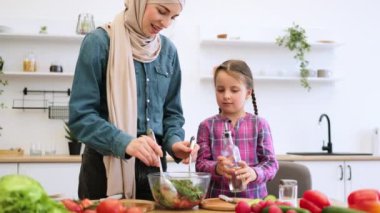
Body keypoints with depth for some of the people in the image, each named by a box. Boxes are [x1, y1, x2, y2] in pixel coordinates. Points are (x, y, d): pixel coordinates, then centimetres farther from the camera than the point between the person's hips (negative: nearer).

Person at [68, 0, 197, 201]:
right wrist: (124, 142, -27)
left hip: (152, 164, 5)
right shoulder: (100, 42, -10)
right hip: (106, 166, -4)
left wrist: (174, 141, -8)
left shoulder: (168, 50, 6)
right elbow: (80, 115, -14)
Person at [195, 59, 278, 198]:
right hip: (216, 198, 0)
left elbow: (271, 163, 2)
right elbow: (201, 164, 2)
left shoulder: (259, 124, 7)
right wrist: (216, 168, -19)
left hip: (253, 197, 0)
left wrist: (254, 173, -19)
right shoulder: (207, 126, 7)